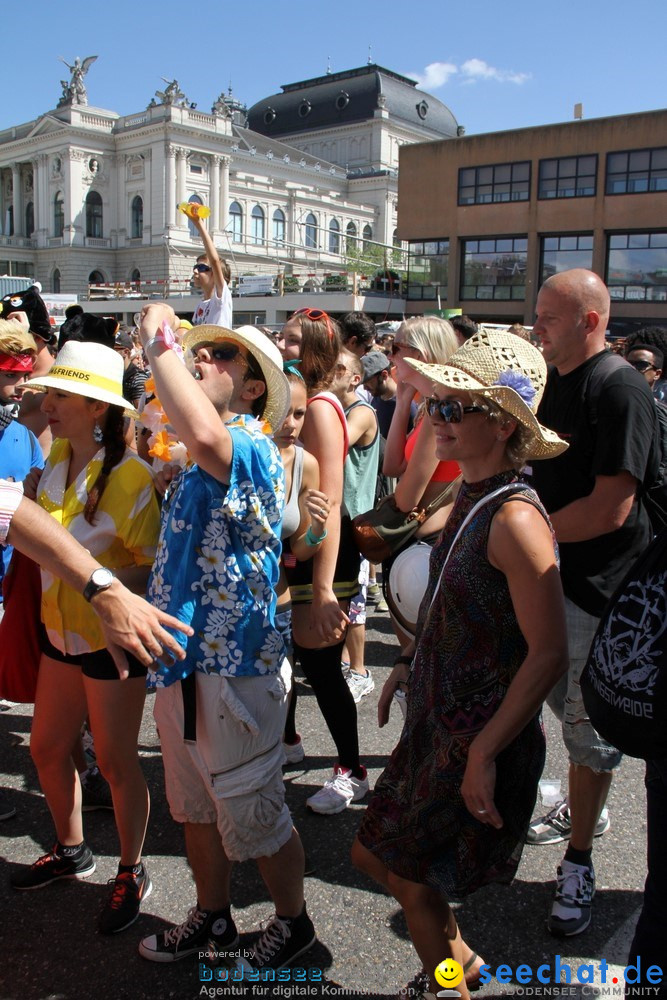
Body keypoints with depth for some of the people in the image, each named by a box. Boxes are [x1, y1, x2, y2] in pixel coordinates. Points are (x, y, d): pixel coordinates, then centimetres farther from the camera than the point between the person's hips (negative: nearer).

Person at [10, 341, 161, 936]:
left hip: (113, 636, -7)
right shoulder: (56, 459, 1)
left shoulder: (129, 475, -22)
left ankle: (131, 873, 31)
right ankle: (71, 853, 44)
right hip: (61, 630, 7)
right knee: (47, 749, 19)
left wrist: (99, 583, -28)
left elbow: (153, 565, -17)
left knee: (116, 761, 7)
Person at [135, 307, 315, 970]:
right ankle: (211, 918, 46)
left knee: (251, 815, 10)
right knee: (195, 808, 24)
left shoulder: (250, 448, -20)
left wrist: (158, 343, -32)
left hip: (232, 668, -9)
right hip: (184, 663, 9)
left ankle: (292, 923, 35)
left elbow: (204, 434, -45)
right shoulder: (200, 463, 11)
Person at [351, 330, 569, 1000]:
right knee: (373, 855, 20)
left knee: (410, 876, 10)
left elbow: (548, 654, -26)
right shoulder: (470, 498, 2)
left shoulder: (513, 518, -26)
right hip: (438, 724, 9)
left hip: (481, 740, -8)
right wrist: (411, 663, 14)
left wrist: (484, 753, -22)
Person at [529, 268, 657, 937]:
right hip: (552, 577, 9)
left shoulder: (620, 390, -20)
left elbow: (610, 508, -26)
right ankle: (583, 809, 44)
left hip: (598, 588, -8)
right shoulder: (557, 382, 9)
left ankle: (578, 859, 23)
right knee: (567, 704, 22)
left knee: (591, 727, 5)